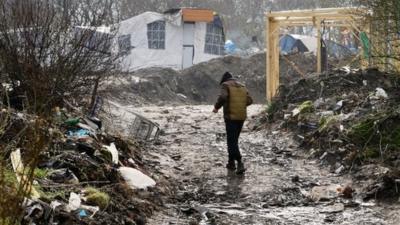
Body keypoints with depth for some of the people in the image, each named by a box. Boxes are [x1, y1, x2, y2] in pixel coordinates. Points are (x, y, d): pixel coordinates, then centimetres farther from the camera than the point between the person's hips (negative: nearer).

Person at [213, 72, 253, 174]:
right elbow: (249, 100, 7)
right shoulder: (242, 86, 15)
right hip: (242, 116, 6)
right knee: (234, 139, 18)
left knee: (232, 141, -4)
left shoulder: (226, 85, -1)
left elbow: (222, 97, -20)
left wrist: (216, 107, -5)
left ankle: (240, 163, -17)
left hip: (230, 116, -6)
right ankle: (231, 162, 23)